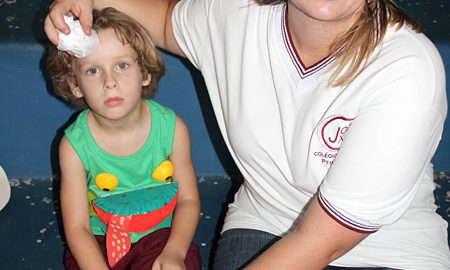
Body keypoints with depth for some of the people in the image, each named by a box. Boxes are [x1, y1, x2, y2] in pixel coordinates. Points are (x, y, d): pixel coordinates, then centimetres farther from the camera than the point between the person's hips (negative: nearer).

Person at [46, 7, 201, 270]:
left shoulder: (172, 128, -12)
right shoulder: (74, 145, -15)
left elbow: (188, 199, -4)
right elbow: (77, 226, -13)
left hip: (160, 233, 0)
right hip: (101, 241, 1)